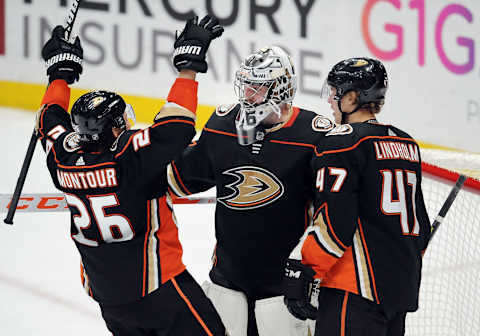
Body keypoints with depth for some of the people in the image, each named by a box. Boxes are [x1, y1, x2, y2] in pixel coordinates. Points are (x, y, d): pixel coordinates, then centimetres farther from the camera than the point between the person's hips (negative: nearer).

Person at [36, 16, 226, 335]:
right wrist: (189, 64, -16)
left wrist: (61, 71, 26)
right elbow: (175, 126, -24)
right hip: (158, 286, -7)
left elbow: (51, 119, 15)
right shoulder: (130, 159, -23)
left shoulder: (65, 160, -4)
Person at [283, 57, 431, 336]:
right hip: (404, 287, 9)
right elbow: (421, 222, 22)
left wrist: (300, 269, -14)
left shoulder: (343, 140, -10)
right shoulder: (407, 144, 16)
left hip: (358, 288, -9)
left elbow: (335, 219, -18)